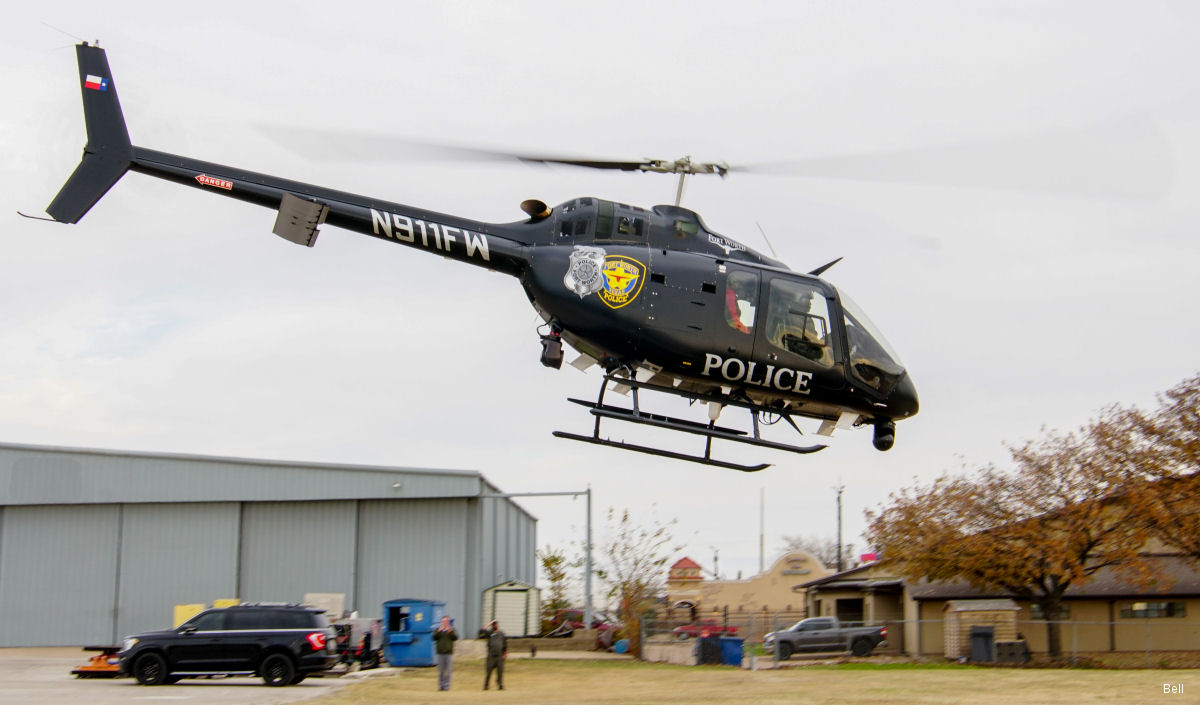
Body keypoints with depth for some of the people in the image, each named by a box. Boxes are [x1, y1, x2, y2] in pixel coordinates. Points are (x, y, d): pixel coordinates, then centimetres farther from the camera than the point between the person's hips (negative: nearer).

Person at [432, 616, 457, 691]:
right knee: (440, 671, 2)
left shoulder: (452, 630, 9)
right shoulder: (437, 630, 9)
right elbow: (434, 637, -7)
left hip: (449, 653, 0)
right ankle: (440, 685, 7)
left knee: (447, 671, -2)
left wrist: (451, 632, -21)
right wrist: (439, 631, -21)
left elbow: (455, 638, -5)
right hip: (440, 653, 0)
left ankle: (446, 685, 1)